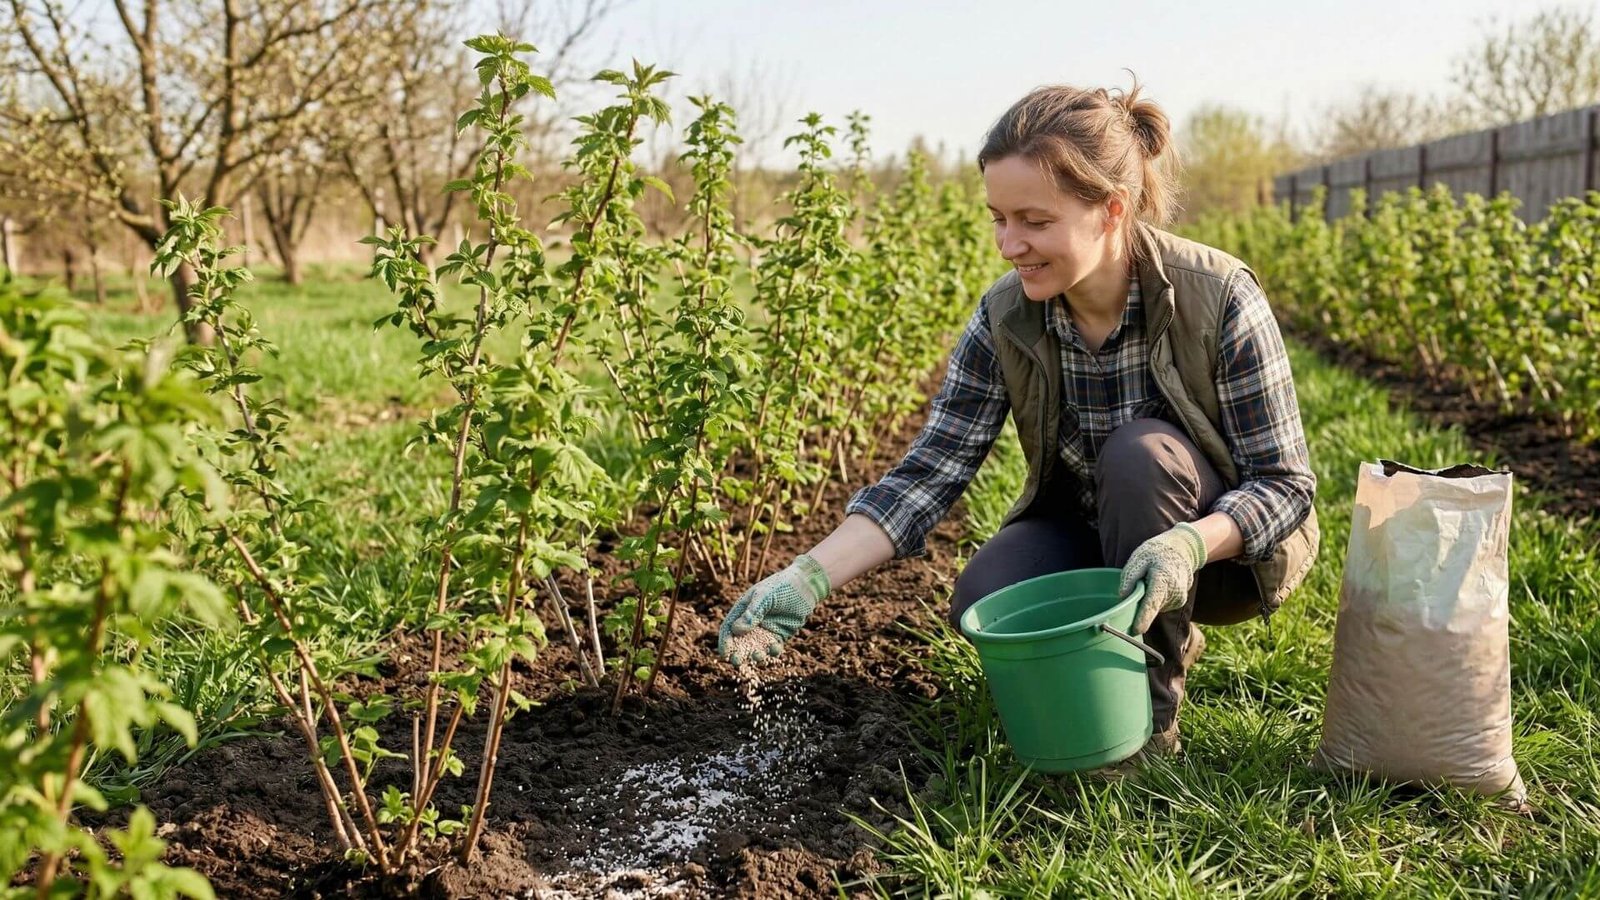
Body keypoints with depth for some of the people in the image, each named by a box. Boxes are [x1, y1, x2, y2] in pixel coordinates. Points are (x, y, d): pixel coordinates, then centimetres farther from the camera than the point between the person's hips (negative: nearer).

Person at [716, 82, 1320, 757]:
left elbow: (1286, 483, -20)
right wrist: (810, 576, -30)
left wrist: (1187, 545, -42)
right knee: (984, 599, -26)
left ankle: (1149, 718, -16)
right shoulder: (1006, 316, -14)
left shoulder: (1219, 298, -25)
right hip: (1087, 532, 3)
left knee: (1139, 451, -33)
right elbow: (930, 471, -17)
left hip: (1231, 544, -3)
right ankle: (1166, 639, 6)